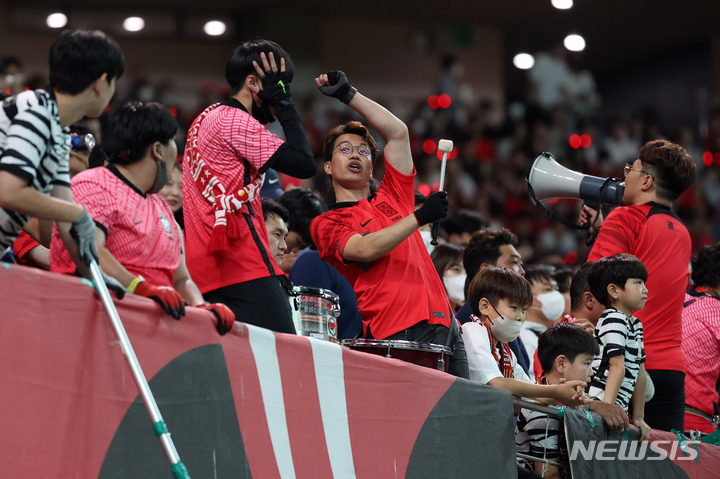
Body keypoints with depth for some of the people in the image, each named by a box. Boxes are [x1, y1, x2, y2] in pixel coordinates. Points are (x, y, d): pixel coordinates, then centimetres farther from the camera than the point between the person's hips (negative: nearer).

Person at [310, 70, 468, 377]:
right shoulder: (325, 225, 11)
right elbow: (365, 250, -9)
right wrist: (419, 217, -10)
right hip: (392, 336, -5)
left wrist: (348, 95, 16)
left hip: (442, 323, 5)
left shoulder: (392, 199, 25)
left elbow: (398, 132, 19)